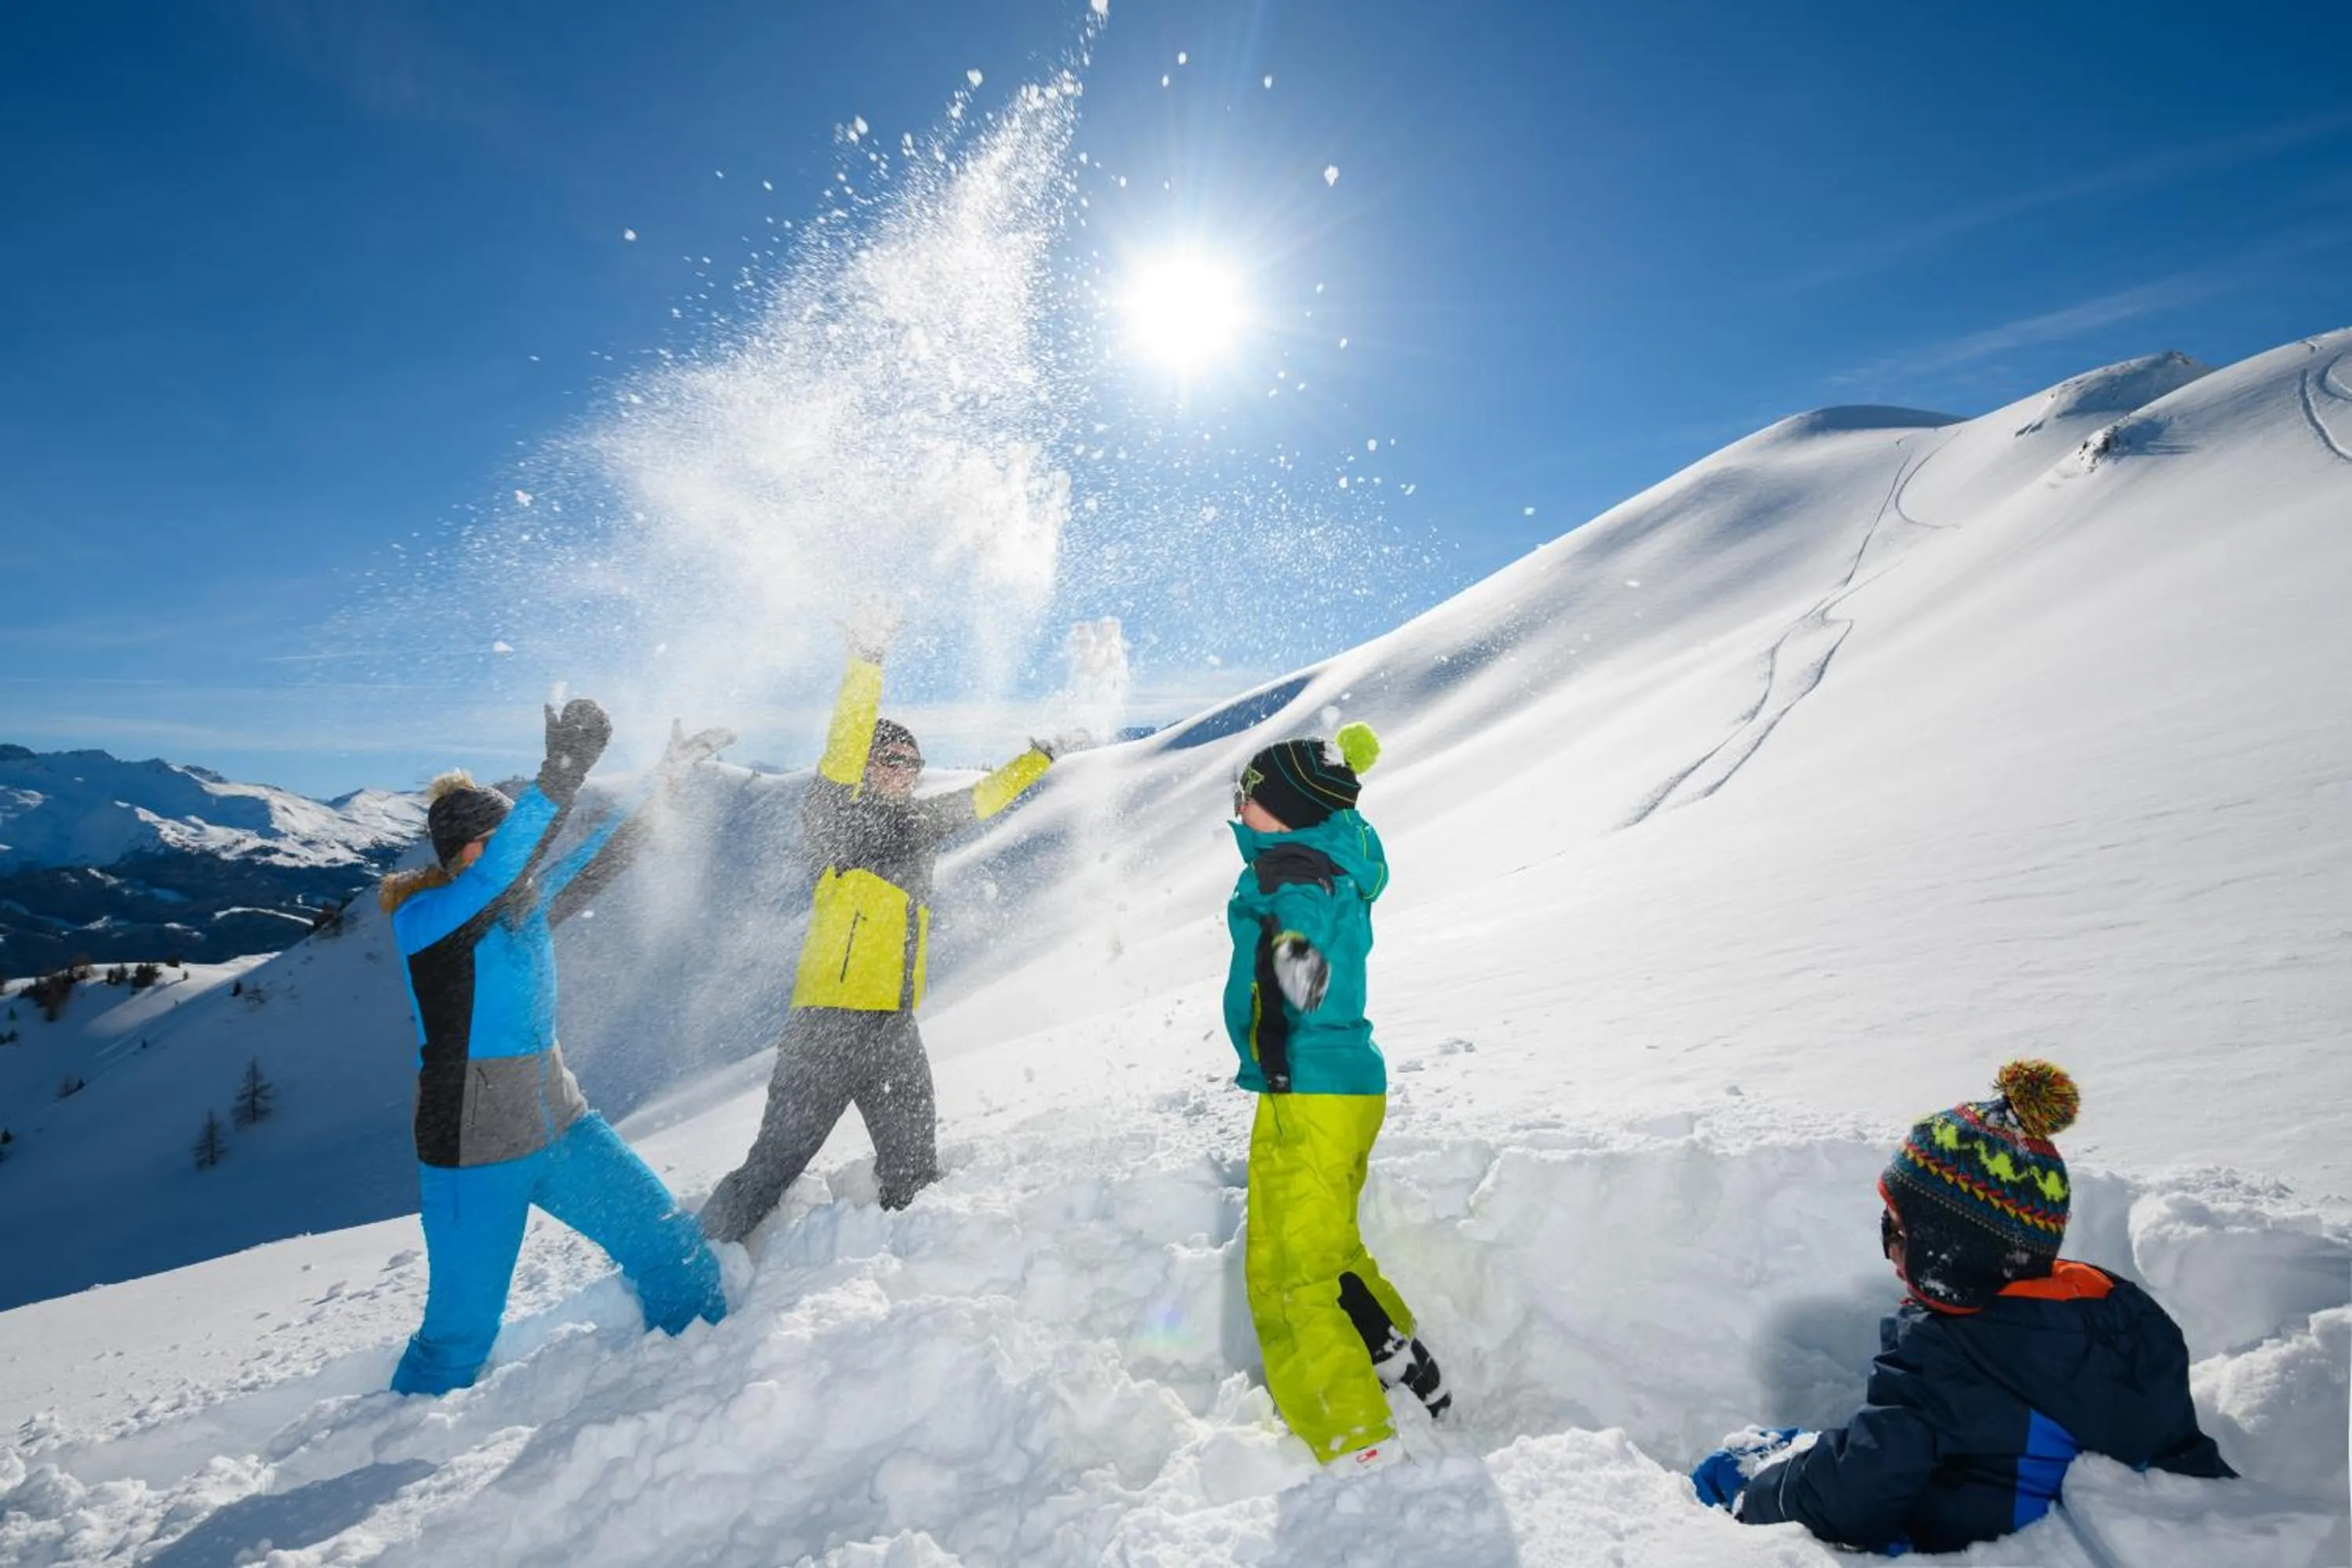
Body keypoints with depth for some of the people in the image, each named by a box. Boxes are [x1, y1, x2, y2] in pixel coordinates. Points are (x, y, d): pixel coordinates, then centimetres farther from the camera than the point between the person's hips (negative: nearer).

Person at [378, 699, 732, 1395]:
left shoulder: (526, 906, 4)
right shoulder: (420, 920, -15)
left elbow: (601, 859, 14)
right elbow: (494, 875, -34)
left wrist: (666, 778, 14)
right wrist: (559, 777, -45)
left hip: (560, 1125, 6)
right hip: (475, 1152, -6)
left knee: (672, 1246, 5)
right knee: (462, 1335, 5)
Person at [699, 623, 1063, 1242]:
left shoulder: (919, 821, 17)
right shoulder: (836, 816, -1)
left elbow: (979, 800, 32)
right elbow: (843, 753, -17)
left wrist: (1038, 761, 40)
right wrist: (866, 663, -26)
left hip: (895, 1028, 6)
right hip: (830, 1021, -6)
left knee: (915, 1175, 8)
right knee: (777, 1162, -2)